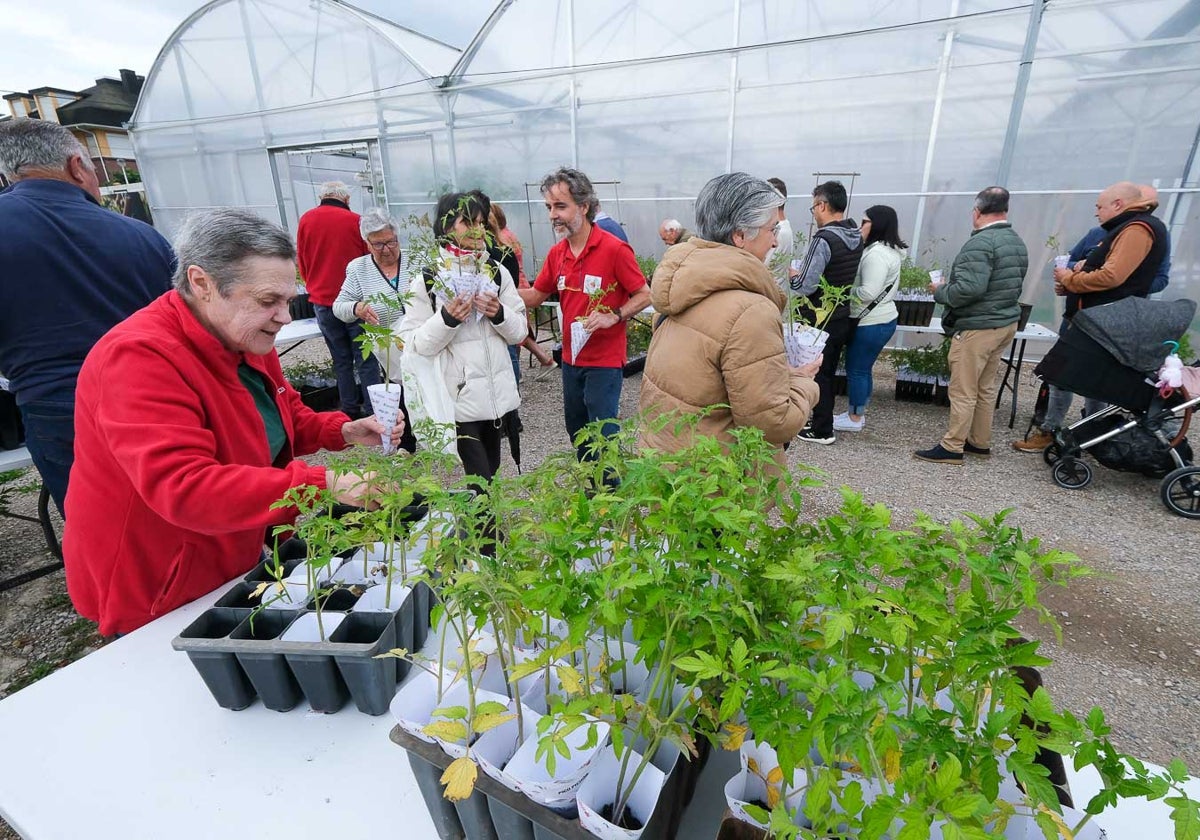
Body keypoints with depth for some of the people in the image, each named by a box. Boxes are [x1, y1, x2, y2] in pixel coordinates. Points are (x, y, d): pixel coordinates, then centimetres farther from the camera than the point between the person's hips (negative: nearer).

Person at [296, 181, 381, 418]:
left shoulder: (306, 220, 5)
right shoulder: (355, 220, -5)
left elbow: (302, 264, 13)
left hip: (322, 302, 3)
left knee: (341, 360, 11)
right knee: (365, 359, 1)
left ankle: (350, 411, 16)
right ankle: (373, 411, 1)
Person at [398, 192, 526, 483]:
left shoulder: (497, 272, 6)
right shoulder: (427, 280, -5)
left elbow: (520, 332, 7)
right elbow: (415, 344, -8)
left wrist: (499, 314, -12)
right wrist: (447, 318, -22)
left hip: (497, 393, 4)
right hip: (459, 396, -4)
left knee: (492, 470, 16)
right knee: (479, 478, -3)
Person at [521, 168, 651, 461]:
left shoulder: (614, 249, -16)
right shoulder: (556, 253, 3)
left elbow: (644, 295, -11)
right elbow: (535, 297, 8)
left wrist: (613, 316, -25)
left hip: (604, 361, -7)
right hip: (571, 358, 7)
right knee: (576, 430, 21)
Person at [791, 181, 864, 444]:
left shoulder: (824, 240, -21)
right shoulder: (856, 237, 5)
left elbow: (805, 286, -23)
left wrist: (791, 276, -3)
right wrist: (804, 271, 14)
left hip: (821, 320, -8)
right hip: (843, 316, 8)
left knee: (818, 374, 5)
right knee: (829, 372, 18)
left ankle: (822, 430, 13)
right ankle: (823, 419, 31)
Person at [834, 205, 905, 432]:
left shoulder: (877, 253, -19)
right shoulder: (888, 250, 14)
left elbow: (869, 292, -24)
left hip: (871, 323, -10)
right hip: (881, 319, 10)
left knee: (856, 370, 0)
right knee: (862, 369, 17)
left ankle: (854, 418, 11)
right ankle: (858, 413, 28)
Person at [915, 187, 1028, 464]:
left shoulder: (980, 243, -18)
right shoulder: (1017, 242, 13)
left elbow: (970, 288, -27)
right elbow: (1011, 285, 18)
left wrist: (940, 291, -10)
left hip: (977, 327, -10)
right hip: (1006, 323, 10)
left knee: (963, 391, -3)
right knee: (986, 387, 17)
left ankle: (952, 447, 3)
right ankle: (980, 442, 26)